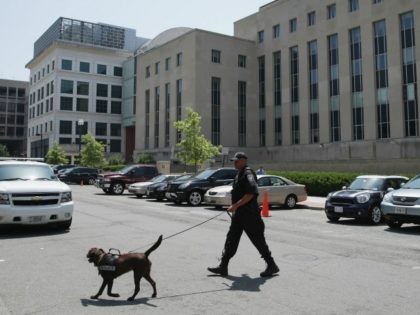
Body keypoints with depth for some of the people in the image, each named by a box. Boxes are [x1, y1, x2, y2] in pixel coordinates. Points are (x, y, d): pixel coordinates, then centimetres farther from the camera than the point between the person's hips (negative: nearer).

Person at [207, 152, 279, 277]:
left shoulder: (248, 173, -16)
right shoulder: (240, 174, 14)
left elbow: (251, 194, -27)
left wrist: (235, 205, -27)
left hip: (249, 214, -10)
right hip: (239, 214, 10)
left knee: (258, 240, 0)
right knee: (231, 239, 9)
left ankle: (272, 266, 13)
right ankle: (223, 267, 14)